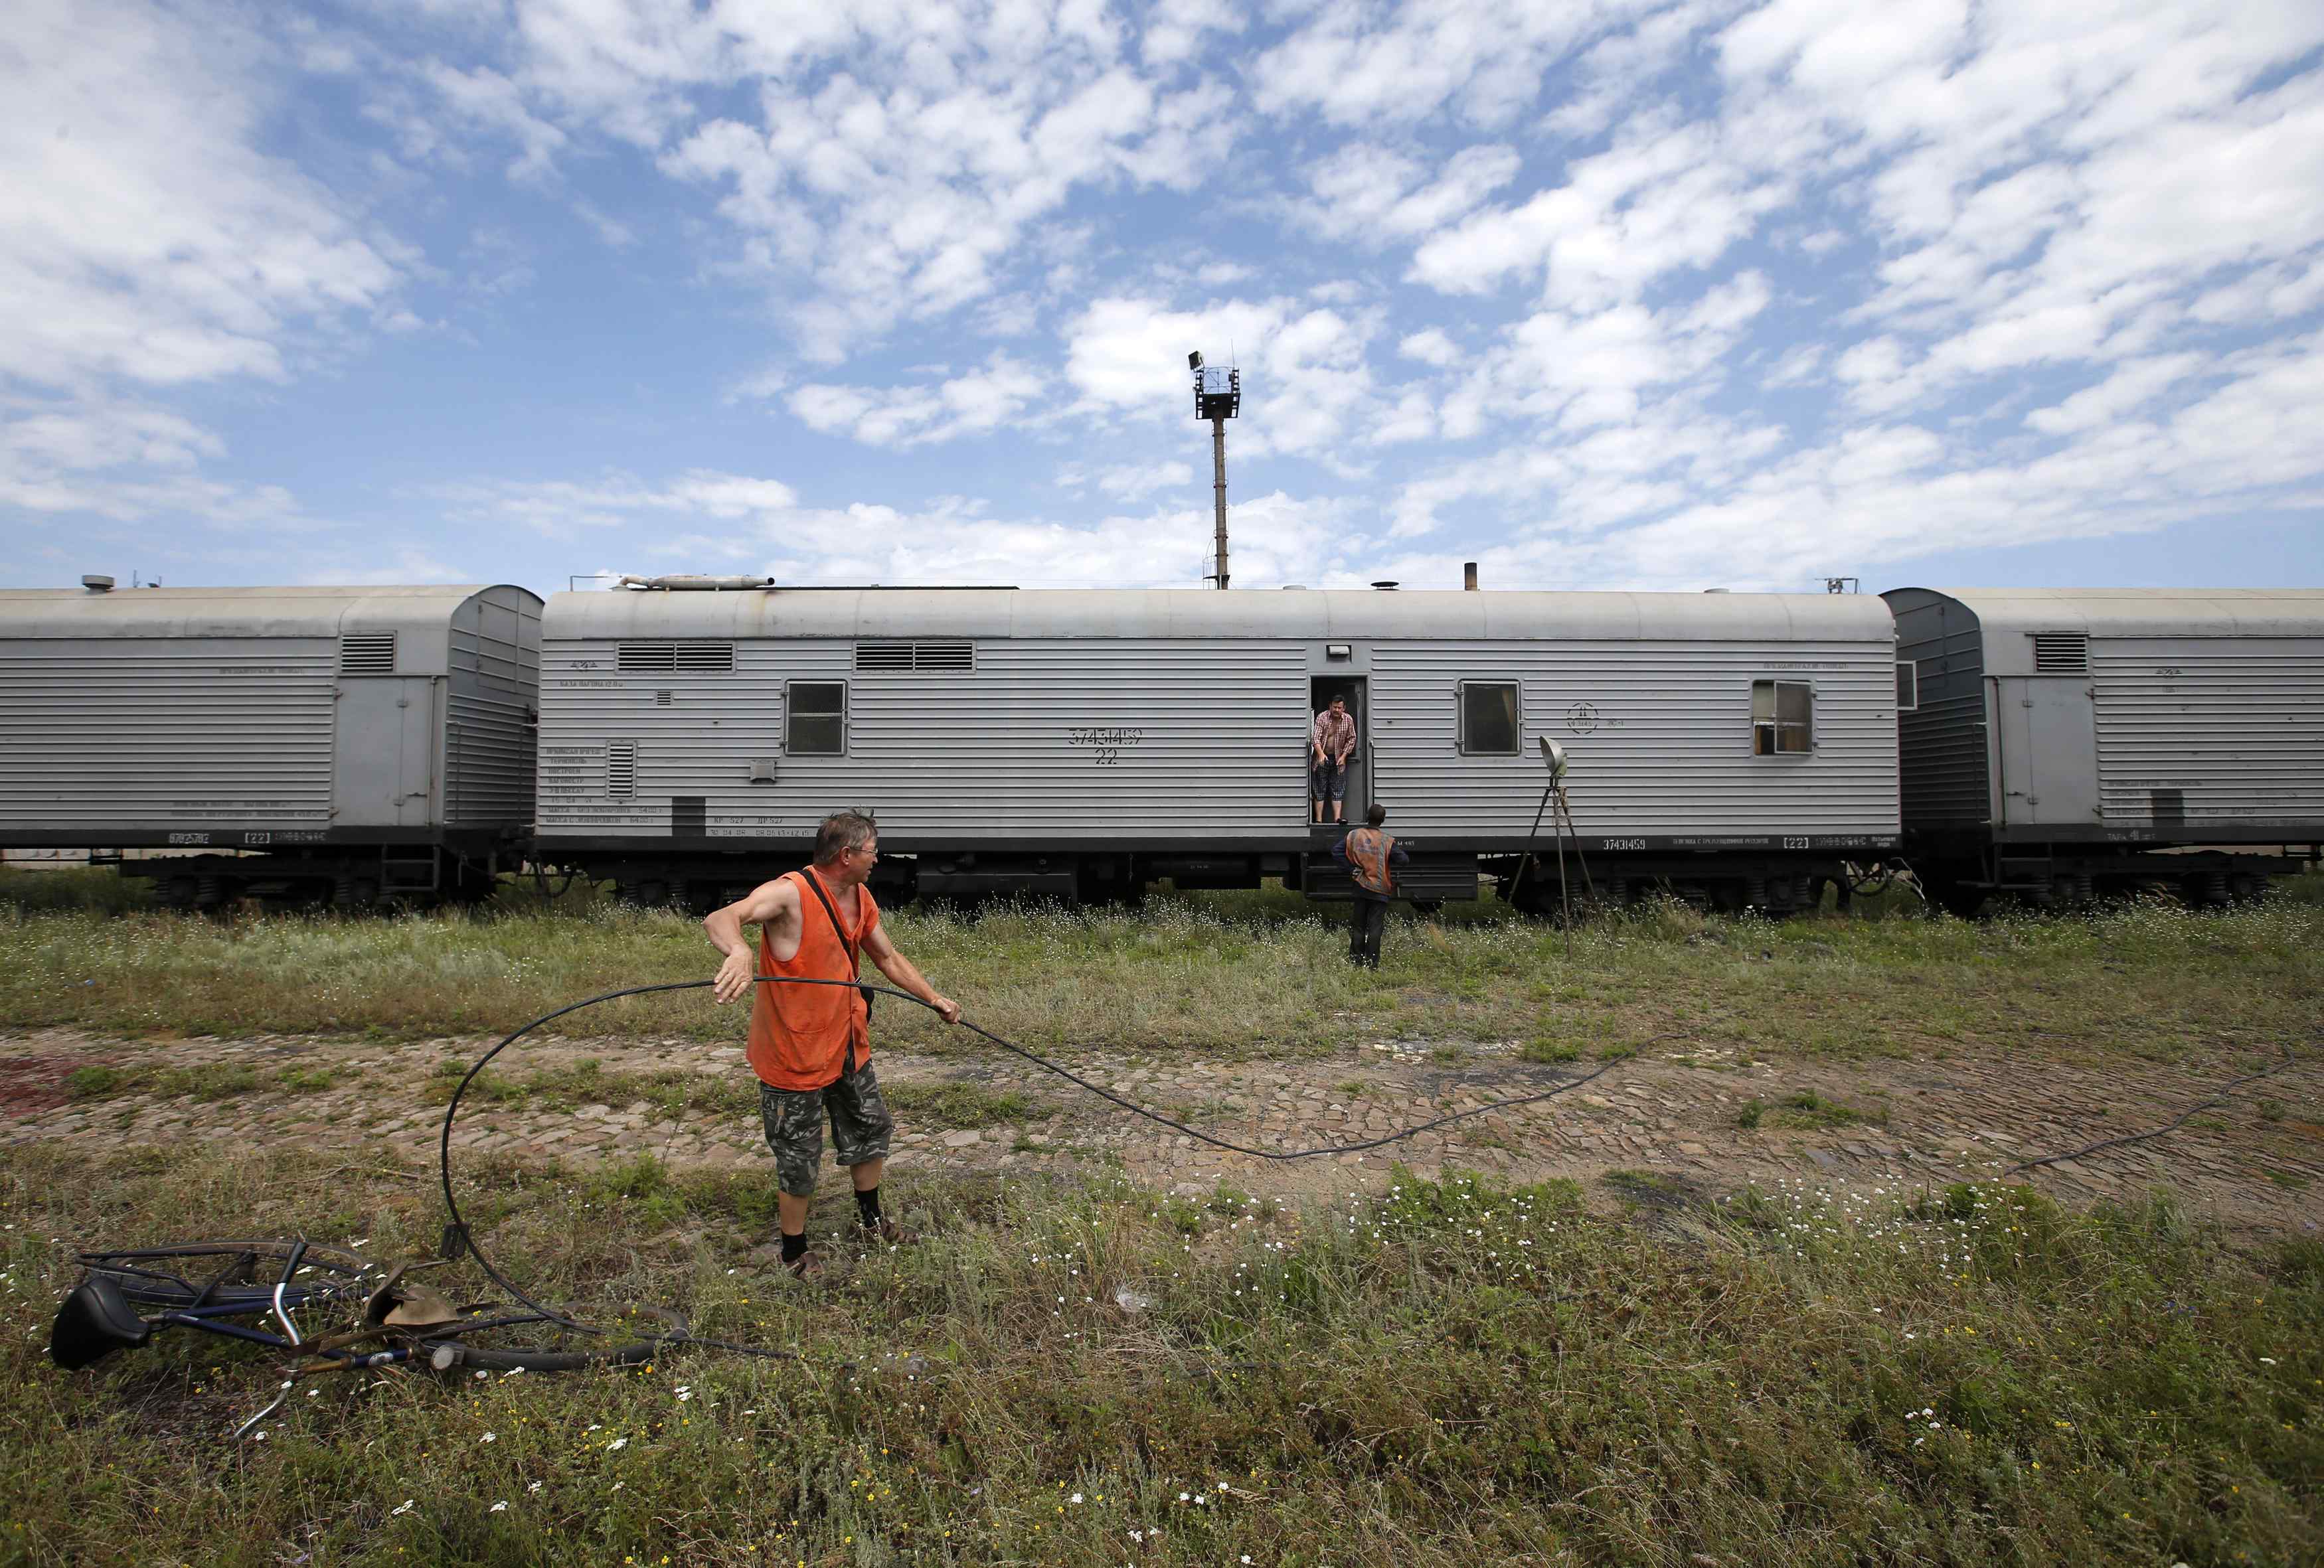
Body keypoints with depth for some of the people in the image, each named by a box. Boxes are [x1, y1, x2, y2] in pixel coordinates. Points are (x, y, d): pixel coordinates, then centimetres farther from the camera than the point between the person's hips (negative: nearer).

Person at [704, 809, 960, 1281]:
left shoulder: (862, 900, 1)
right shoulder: (790, 893, -25)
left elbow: (890, 959, 15)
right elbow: (719, 919, -41)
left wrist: (935, 999, 14)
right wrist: (740, 950, -62)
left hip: (847, 1043, 8)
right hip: (795, 1052, -8)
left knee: (871, 1131, 22)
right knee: (799, 1159, 8)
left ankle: (871, 1219, 46)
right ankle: (795, 1252, 31)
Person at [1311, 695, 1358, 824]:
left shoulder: (1349, 719, -3)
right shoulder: (1322, 717, -12)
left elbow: (1351, 739, 6)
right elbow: (1315, 738, -18)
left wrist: (1344, 756, -4)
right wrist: (1321, 754, -34)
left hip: (1338, 759, 3)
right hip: (1322, 758, -2)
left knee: (1338, 790, 2)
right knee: (1320, 789, 0)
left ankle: (1337, 819, 1)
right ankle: (1319, 820, 1)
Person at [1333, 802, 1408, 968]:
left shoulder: (1354, 836, -3)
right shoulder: (1387, 841, -12)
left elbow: (1336, 850, -8)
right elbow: (1403, 860, -15)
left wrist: (1351, 869, -4)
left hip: (1361, 888, 3)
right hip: (1380, 890, -3)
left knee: (1358, 926, 13)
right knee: (1375, 927, 1)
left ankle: (1355, 959, 16)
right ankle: (1372, 963, 0)